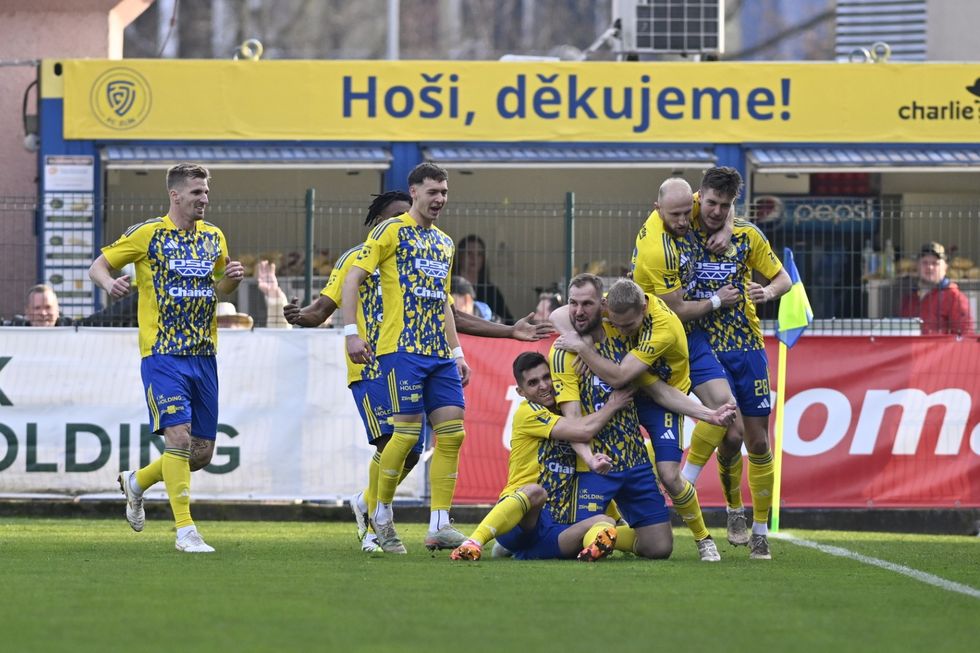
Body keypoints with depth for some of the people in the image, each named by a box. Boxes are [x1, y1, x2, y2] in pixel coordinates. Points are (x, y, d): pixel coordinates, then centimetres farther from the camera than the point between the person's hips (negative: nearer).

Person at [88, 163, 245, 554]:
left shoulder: (214, 238, 12)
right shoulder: (147, 234, -3)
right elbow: (98, 265, 3)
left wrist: (231, 279, 2)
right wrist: (109, 283, -19)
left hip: (204, 356, 6)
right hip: (162, 355, -6)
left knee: (202, 452, 6)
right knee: (179, 436, -18)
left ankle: (136, 482, 32)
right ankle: (185, 531, -14)